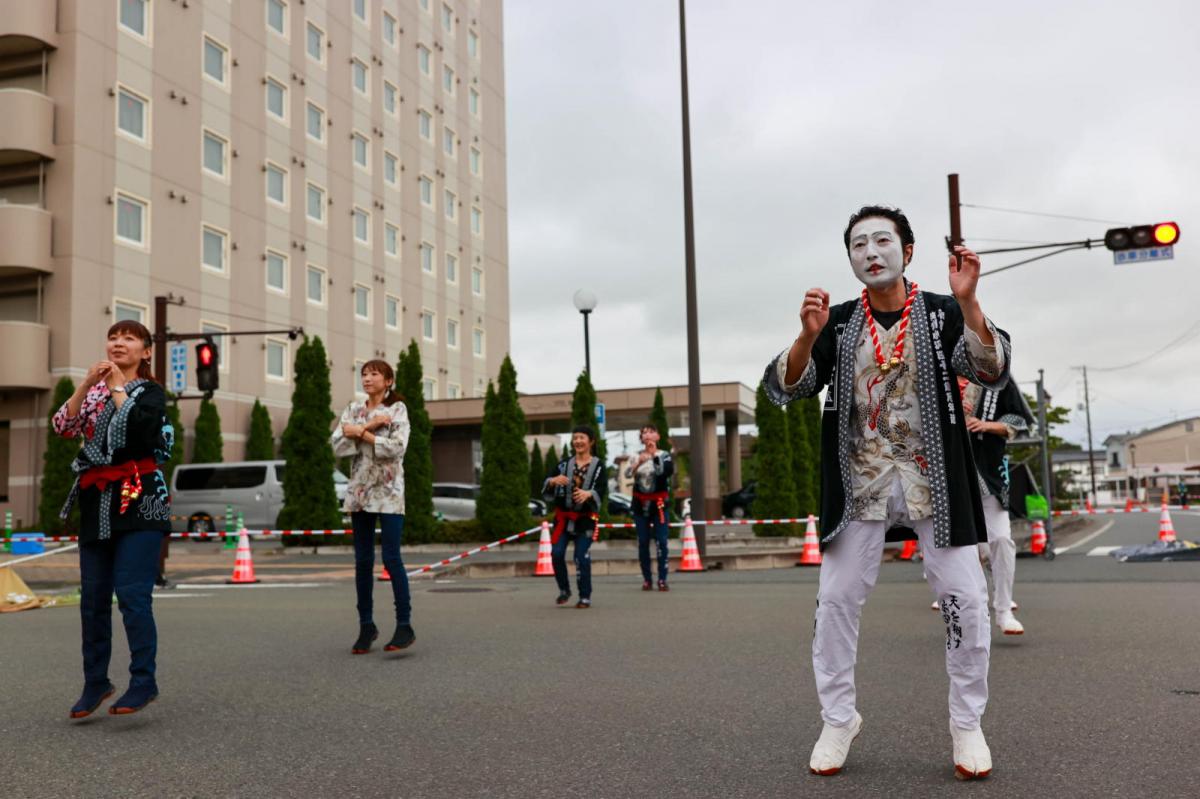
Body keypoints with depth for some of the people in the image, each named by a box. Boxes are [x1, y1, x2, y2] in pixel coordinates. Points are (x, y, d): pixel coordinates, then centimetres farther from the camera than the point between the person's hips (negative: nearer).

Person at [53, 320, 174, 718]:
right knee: (93, 597, 6)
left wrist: (118, 385, -6)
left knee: (132, 594, -13)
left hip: (139, 502, -5)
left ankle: (143, 681, -8)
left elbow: (140, 427, -16)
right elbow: (62, 426, 2)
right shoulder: (94, 390, 18)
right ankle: (95, 683, 15)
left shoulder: (151, 391, 5)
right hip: (97, 504, 5)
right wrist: (87, 383, -7)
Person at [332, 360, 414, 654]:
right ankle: (366, 625, 15)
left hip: (388, 492, -4)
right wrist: (369, 426, -12)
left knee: (391, 558, -10)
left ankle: (405, 625, -5)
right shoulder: (353, 409, 11)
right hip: (359, 491, 4)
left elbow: (397, 446, -15)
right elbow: (338, 445, -2)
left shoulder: (397, 408, -1)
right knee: (362, 561, 6)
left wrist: (360, 433, -11)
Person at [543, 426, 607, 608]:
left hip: (586, 518, -3)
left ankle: (585, 597, 6)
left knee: (582, 557, -7)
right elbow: (546, 488, 3)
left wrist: (588, 493, -35)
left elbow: (602, 491, -14)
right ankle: (564, 590, 15)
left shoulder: (599, 467, -2)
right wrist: (553, 481, -20)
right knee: (556, 553, -6)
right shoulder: (564, 463, 7)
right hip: (563, 516, 3)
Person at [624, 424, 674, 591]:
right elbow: (627, 473, -11)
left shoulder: (664, 455, 1)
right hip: (640, 504, 2)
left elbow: (669, 471, -18)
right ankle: (646, 579, 9)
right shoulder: (636, 456, 7)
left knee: (662, 541, -7)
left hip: (659, 503, -2)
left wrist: (655, 455, -22)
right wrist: (639, 462, -28)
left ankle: (662, 579, -4)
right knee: (643, 543, 3)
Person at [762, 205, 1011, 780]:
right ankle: (838, 719, 17)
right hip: (859, 483, 1)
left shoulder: (943, 313, -3)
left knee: (965, 597, -1)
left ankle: (967, 723, 17)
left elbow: (993, 374, -18)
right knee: (835, 599, 1)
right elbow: (783, 391, -9)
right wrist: (807, 336, -28)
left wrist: (968, 302, -32)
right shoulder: (837, 323, 1)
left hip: (934, 479, -1)